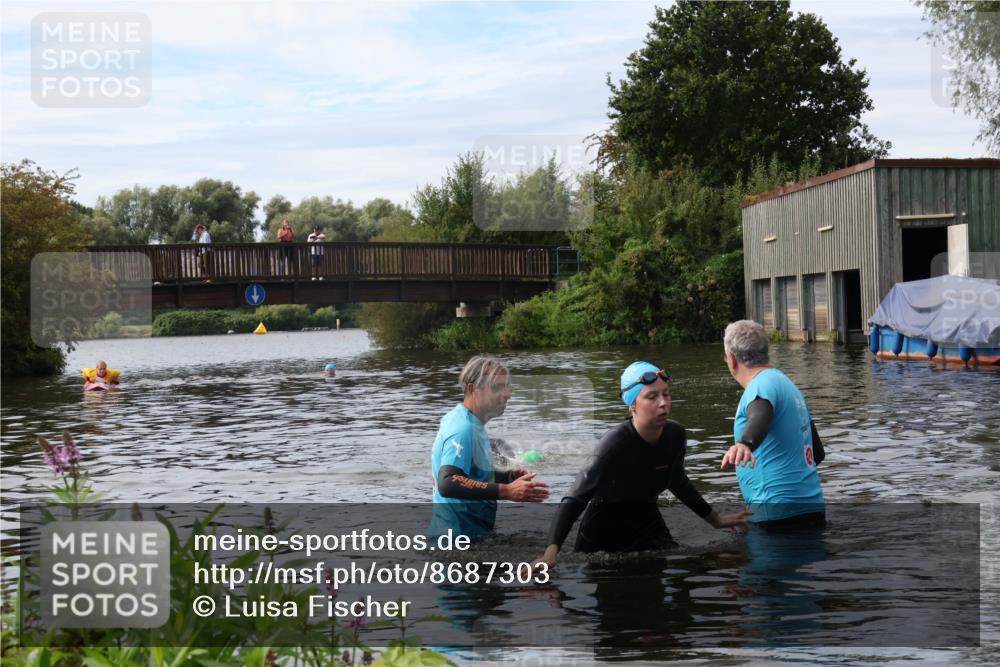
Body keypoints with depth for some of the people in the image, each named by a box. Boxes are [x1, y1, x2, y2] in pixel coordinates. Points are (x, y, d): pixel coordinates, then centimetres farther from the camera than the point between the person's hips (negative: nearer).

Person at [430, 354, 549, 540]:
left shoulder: (473, 424, 11)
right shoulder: (463, 429, -21)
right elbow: (447, 483, -34)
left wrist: (509, 476, 3)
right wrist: (507, 491, -40)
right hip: (458, 535, -10)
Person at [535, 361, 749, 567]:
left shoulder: (675, 435, -12)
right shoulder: (615, 443, -29)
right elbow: (576, 499, -34)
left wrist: (715, 519, 19)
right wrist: (551, 551, -47)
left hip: (649, 526, 5)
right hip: (603, 533, -5)